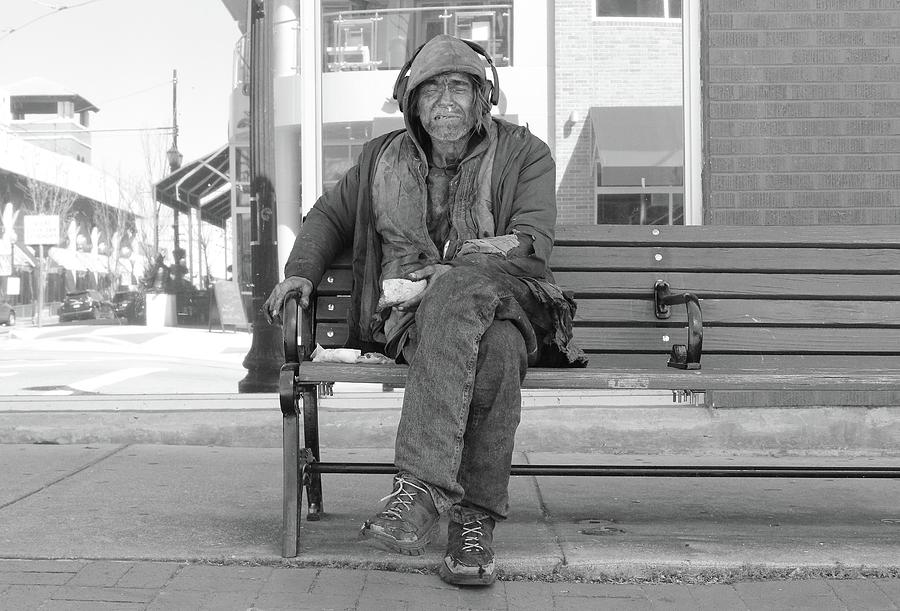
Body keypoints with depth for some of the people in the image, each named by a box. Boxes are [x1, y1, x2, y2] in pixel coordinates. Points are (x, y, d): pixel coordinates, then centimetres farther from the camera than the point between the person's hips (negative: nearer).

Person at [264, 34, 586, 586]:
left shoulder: (524, 154, 6)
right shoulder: (384, 158, 15)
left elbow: (533, 244, -7)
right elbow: (329, 216, 28)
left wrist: (449, 269, -18)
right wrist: (302, 271, 9)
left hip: (506, 300, -1)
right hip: (415, 316, 1)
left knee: (454, 295, -40)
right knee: (493, 351, -37)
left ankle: (421, 489, -43)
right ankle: (475, 515, -38)